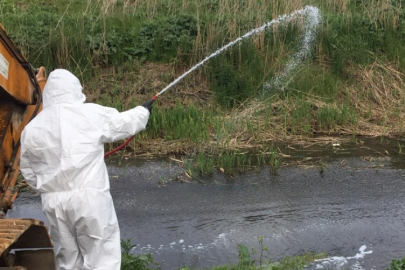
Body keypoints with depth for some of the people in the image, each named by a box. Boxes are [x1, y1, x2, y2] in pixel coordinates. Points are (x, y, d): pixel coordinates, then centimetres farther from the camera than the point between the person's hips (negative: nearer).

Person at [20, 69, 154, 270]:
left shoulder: (32, 128, 4)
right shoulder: (91, 114, -7)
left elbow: (28, 170, 13)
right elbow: (124, 123, 9)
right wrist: (143, 111, 28)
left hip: (53, 202, 4)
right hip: (89, 197, -4)